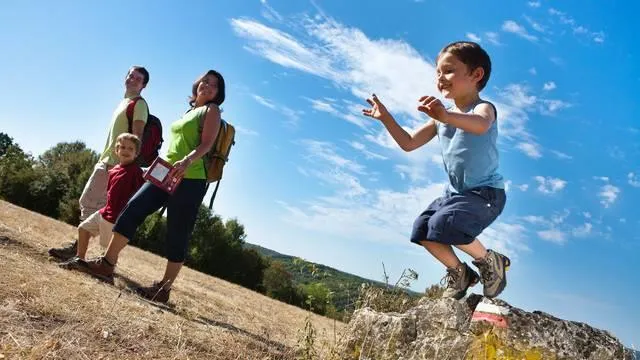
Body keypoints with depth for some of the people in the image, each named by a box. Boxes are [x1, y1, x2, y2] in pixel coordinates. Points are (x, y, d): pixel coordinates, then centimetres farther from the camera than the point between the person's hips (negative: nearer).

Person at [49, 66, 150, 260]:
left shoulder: (139, 104, -8)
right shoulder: (124, 102, 21)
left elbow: (137, 136, -19)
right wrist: (103, 159, 22)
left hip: (116, 163, -10)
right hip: (107, 161, 10)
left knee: (90, 203, -11)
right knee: (90, 202, 10)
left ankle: (78, 247, -7)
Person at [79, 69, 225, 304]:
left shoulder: (212, 110, 2)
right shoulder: (189, 111, 25)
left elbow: (206, 144, -12)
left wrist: (187, 161, -29)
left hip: (190, 180, -7)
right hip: (165, 174, 8)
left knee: (177, 236, -3)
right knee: (132, 209, -2)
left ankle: (164, 289, 4)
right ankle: (107, 264, 5)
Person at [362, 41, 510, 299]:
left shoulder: (483, 108, -15)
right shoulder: (441, 118, 8)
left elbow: (479, 125, -42)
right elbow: (408, 143, 6)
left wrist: (446, 116, -62)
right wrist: (386, 118, -7)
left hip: (486, 192, -8)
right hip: (455, 191, 8)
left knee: (443, 225, -27)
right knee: (422, 230, -3)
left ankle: (490, 262, -2)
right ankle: (459, 273, 18)